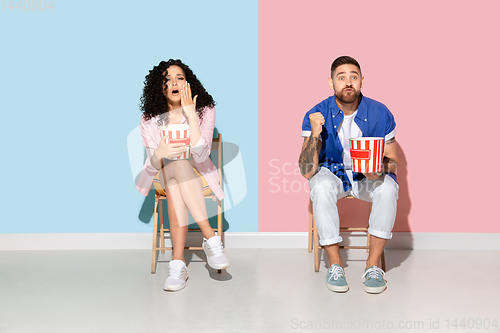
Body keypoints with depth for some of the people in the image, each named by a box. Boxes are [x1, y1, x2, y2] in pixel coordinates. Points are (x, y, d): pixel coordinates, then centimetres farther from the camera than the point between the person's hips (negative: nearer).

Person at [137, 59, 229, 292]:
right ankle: (211, 238, -37)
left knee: (180, 165, -36)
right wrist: (160, 154, -35)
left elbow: (201, 155, -23)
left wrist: (190, 113, -28)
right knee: (175, 165, -35)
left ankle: (178, 263, -40)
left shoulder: (205, 111, -9)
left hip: (198, 176, -1)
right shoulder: (150, 119, -3)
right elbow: (153, 164, -10)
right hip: (163, 176, 1)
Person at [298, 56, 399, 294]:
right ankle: (335, 263, -20)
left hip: (368, 177, 1)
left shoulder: (380, 113, -12)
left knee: (388, 188, -31)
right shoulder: (316, 115, -16)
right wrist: (315, 134, -36)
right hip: (331, 173, -1)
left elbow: (392, 162, -3)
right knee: (321, 187, -34)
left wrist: (381, 169, -27)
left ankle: (373, 263, -17)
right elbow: (307, 171, -22)